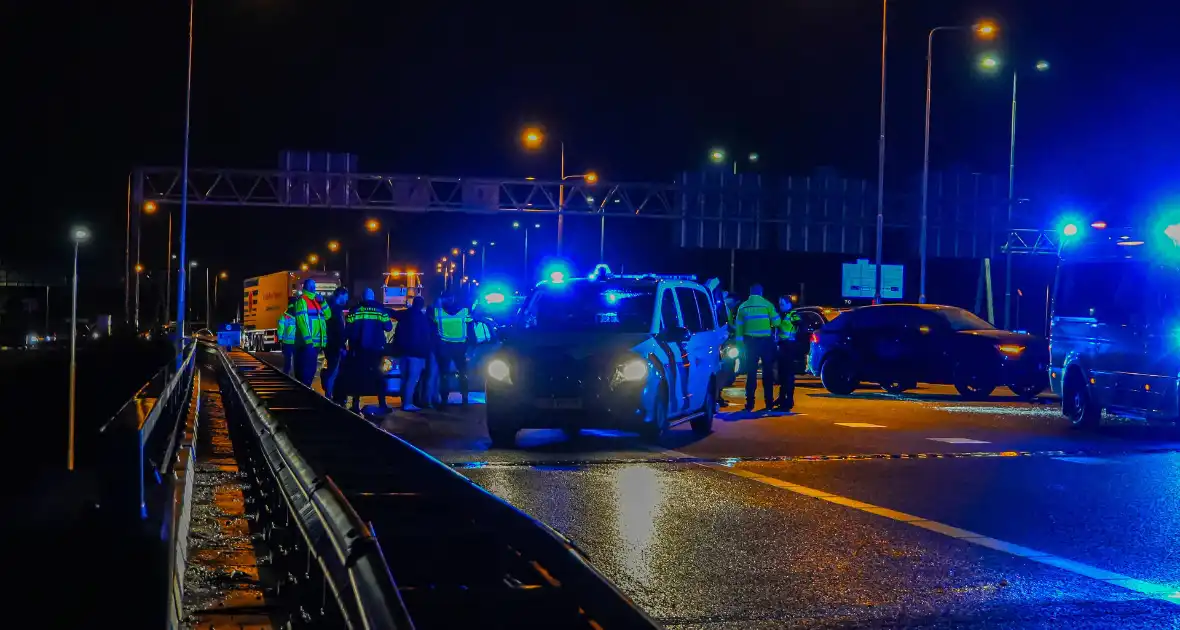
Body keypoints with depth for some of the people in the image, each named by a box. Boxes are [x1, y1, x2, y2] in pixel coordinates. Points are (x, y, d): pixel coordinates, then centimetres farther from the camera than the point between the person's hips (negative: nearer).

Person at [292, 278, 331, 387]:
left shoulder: (316, 300, 19)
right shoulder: (302, 300, -8)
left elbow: (327, 315, 17)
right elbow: (301, 320, -17)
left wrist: (322, 302, 2)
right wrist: (308, 339, -24)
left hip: (316, 343, 9)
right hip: (307, 343, -9)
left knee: (311, 370, 14)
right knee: (305, 370, -9)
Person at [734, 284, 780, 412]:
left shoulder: (743, 307, 5)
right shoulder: (766, 304, -4)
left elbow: (738, 326, 5)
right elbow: (776, 322, -4)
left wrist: (739, 341, 11)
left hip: (750, 342, 2)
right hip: (766, 341, -2)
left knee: (751, 373, 5)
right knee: (767, 372, 7)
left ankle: (750, 403, 1)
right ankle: (769, 402, 6)